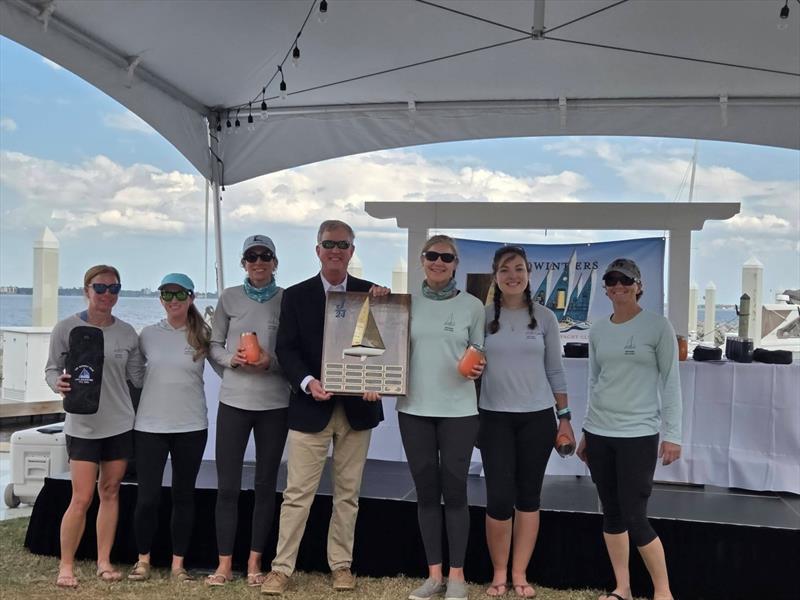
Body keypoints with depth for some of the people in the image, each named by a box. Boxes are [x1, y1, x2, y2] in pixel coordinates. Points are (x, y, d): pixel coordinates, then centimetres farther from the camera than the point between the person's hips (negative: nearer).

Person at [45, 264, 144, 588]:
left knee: (110, 492, 10)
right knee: (82, 498, -5)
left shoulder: (127, 333, 3)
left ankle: (104, 561, 20)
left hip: (120, 424, 3)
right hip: (82, 426, -3)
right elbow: (51, 369, 0)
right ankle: (66, 565, 11)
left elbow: (137, 377, 8)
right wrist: (59, 384, -20)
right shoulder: (66, 328, -5)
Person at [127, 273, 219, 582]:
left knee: (183, 495, 8)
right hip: (149, 426, 1)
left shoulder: (203, 336, -1)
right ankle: (143, 559, 20)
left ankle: (178, 562, 20)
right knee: (147, 497, 0)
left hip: (191, 427, 0)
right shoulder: (148, 334, 4)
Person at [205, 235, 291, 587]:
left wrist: (271, 362, -17)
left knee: (265, 484, 8)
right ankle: (224, 564, 13)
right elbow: (214, 345, 6)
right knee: (227, 486, 2)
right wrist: (232, 360, -13)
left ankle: (254, 563, 19)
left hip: (275, 404, 0)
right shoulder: (229, 297, 2)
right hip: (233, 401, 0)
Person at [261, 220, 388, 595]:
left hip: (356, 407, 2)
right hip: (311, 407, -2)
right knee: (297, 493, 1)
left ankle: (341, 564, 23)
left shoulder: (371, 293, 5)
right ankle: (281, 568, 9)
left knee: (347, 493, 11)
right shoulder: (296, 296, 2)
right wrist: (308, 382, -19)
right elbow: (286, 349, -4)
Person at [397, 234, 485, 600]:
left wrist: (478, 368, -16)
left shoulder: (472, 306, 0)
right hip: (414, 408, 2)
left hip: (458, 411, -2)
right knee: (426, 491, 8)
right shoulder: (406, 302, 5)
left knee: (454, 491, 3)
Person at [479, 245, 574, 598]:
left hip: (537, 417, 1)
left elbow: (555, 371, 7)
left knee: (528, 497, 7)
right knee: (499, 498, -4)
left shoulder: (545, 318, 3)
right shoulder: (483, 316, 1)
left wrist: (564, 417, 4)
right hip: (495, 417, -1)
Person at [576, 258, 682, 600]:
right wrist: (586, 432, 15)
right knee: (611, 513, 9)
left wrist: (673, 434, -8)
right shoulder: (598, 331, 8)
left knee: (634, 518, -6)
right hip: (599, 432, 5)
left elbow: (670, 382, -5)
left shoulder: (658, 326, -4)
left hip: (639, 433, -5)